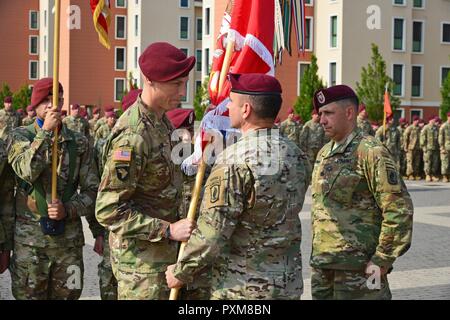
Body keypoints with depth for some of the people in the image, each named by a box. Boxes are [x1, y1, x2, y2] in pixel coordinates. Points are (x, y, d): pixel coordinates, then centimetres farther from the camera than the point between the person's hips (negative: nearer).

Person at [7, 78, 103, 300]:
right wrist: (45, 131, -20)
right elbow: (26, 171, -18)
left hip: (69, 237, 2)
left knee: (67, 294, 8)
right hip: (30, 237, -2)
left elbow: (92, 190, 5)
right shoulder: (20, 137, 2)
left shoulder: (79, 142, 6)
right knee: (29, 294, 4)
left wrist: (68, 209, -11)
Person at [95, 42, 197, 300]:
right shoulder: (132, 136, -23)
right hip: (142, 259, -9)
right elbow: (108, 210, -24)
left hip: (164, 250, 9)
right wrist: (168, 230, -24)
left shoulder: (162, 120, 7)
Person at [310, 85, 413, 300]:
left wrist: (383, 260, -16)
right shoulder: (324, 153, 13)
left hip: (358, 269, -7)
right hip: (322, 266, 8)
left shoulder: (371, 152, -12)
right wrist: (316, 253, 17)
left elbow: (399, 210, -16)